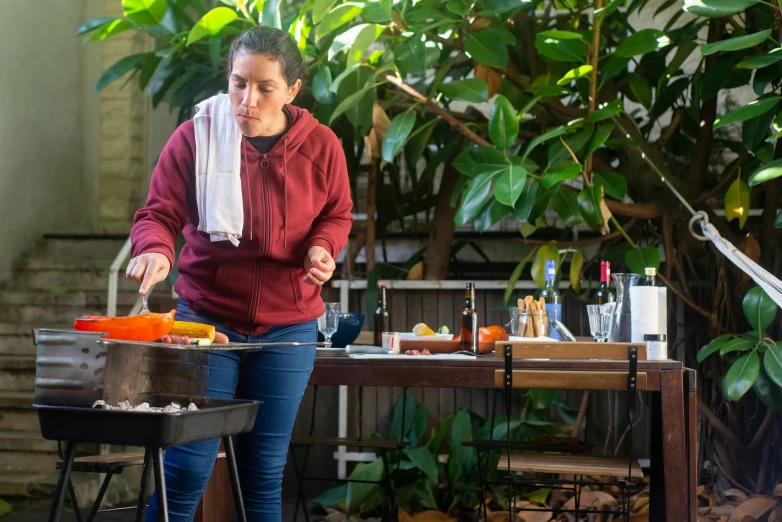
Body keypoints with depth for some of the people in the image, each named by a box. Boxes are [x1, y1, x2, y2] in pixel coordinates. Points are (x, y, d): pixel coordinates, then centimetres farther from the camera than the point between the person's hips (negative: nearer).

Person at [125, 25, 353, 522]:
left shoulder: (321, 145, -2)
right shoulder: (195, 137, -7)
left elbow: (337, 215, 12)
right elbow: (159, 212, -7)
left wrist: (323, 248, -10)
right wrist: (156, 250, -29)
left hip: (287, 328, 2)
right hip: (207, 320, -2)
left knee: (265, 473, 8)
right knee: (187, 470, -6)